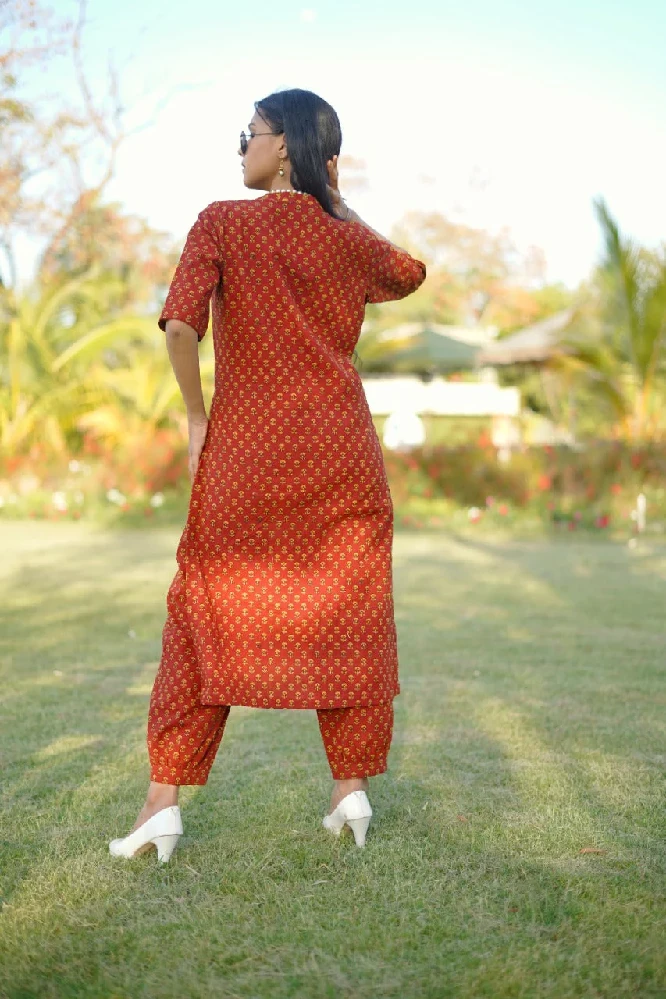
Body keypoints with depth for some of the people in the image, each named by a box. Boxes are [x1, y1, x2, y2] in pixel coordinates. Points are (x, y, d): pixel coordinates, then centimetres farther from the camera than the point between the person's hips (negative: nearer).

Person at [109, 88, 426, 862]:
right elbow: (408, 275, 30)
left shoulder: (223, 224, -2)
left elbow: (179, 325, -15)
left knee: (207, 610, 6)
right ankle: (350, 788, 15)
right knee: (345, 613, 11)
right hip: (341, 451, 2)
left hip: (243, 449, -2)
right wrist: (338, 205, 23)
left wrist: (196, 418, -2)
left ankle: (163, 801, 7)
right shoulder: (351, 239, 7)